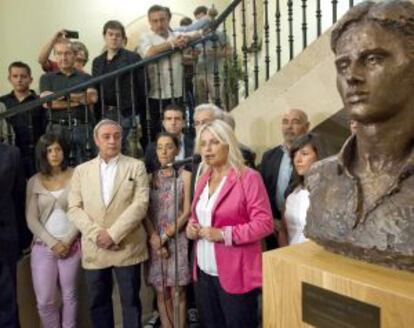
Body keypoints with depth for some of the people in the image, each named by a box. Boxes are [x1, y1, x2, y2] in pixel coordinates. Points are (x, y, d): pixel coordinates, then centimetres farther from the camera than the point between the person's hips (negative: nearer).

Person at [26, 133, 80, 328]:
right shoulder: (34, 182, 1)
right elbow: (31, 220, -1)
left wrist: (68, 241, -11)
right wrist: (53, 243, -10)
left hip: (71, 245, -1)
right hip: (43, 247, 1)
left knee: (69, 296, 9)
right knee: (44, 301, 0)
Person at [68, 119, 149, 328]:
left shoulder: (136, 166, 1)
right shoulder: (82, 170, 8)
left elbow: (140, 204, -9)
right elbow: (74, 208, 2)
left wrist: (113, 234, -16)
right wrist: (97, 233, -12)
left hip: (127, 247, -2)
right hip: (94, 249, 3)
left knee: (130, 301, 7)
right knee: (97, 302, 13)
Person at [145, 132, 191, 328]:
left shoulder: (185, 175, 0)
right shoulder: (151, 177, 8)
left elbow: (187, 212, -5)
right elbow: (145, 212, 5)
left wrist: (166, 236, -10)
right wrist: (155, 238, -9)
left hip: (177, 240, -3)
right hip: (155, 242, 3)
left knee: (177, 293, -1)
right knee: (161, 294, 7)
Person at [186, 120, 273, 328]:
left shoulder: (248, 177, -11)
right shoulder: (203, 179, 11)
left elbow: (264, 223, -15)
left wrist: (224, 234, -22)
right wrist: (191, 226, -1)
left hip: (235, 274, -7)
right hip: (204, 272, 7)